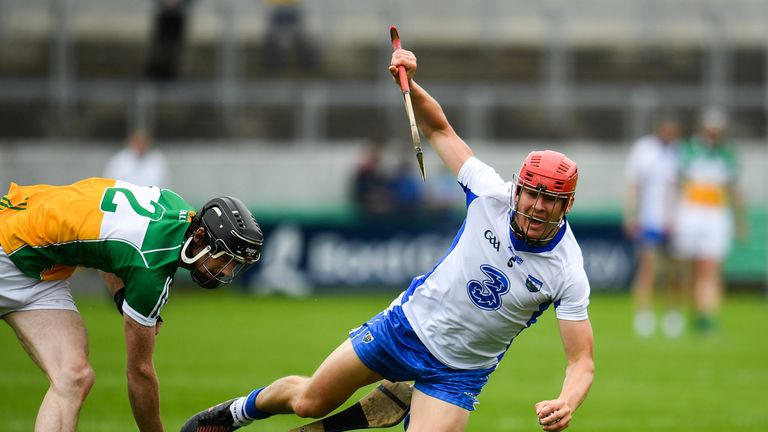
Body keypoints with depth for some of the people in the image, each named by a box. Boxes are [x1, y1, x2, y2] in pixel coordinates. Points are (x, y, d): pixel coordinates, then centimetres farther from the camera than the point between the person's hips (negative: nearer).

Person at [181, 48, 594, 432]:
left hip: (456, 374, -2)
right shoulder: (492, 195, -16)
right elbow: (439, 129, -3)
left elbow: (582, 362, -22)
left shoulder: (567, 274, -23)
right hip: (409, 321, 2)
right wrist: (409, 83, -21)